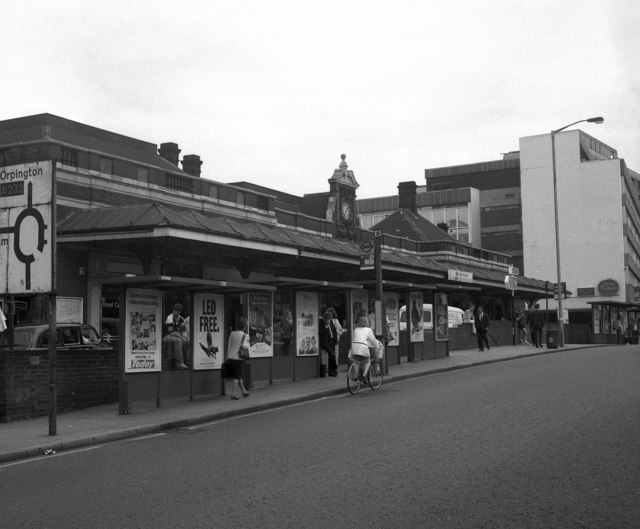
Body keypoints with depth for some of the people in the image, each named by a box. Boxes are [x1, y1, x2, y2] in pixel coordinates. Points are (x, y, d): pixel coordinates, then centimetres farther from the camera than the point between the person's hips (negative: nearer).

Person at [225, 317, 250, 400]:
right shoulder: (245, 335, -9)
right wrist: (247, 347, 1)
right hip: (239, 358, -6)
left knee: (238, 376, 18)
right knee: (237, 377, 3)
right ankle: (233, 394, 2)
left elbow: (228, 346, 7)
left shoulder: (232, 333, 5)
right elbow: (244, 345, -22)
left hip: (231, 357, 6)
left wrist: (228, 358, 12)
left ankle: (244, 391, 32)